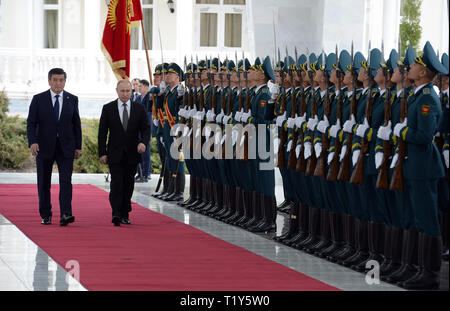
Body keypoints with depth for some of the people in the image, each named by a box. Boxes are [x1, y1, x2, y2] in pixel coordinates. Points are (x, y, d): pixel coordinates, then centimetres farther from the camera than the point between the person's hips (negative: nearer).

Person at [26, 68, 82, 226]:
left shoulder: (72, 100, 5)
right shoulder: (38, 99, 0)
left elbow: (76, 124, 9)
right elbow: (31, 123, -3)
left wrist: (78, 146, 5)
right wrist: (32, 142, -17)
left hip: (65, 147, 0)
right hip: (44, 147, 0)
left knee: (66, 181, -12)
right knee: (44, 183, 5)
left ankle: (65, 214, -19)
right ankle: (46, 216, 15)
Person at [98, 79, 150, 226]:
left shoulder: (139, 109, 4)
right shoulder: (108, 108, 1)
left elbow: (146, 128, 3)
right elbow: (102, 132, 2)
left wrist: (143, 142, -18)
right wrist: (102, 153, -5)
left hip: (132, 154, 2)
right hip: (115, 154, -2)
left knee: (128, 185, 7)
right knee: (116, 184, -12)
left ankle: (125, 214, 17)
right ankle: (116, 215, -18)